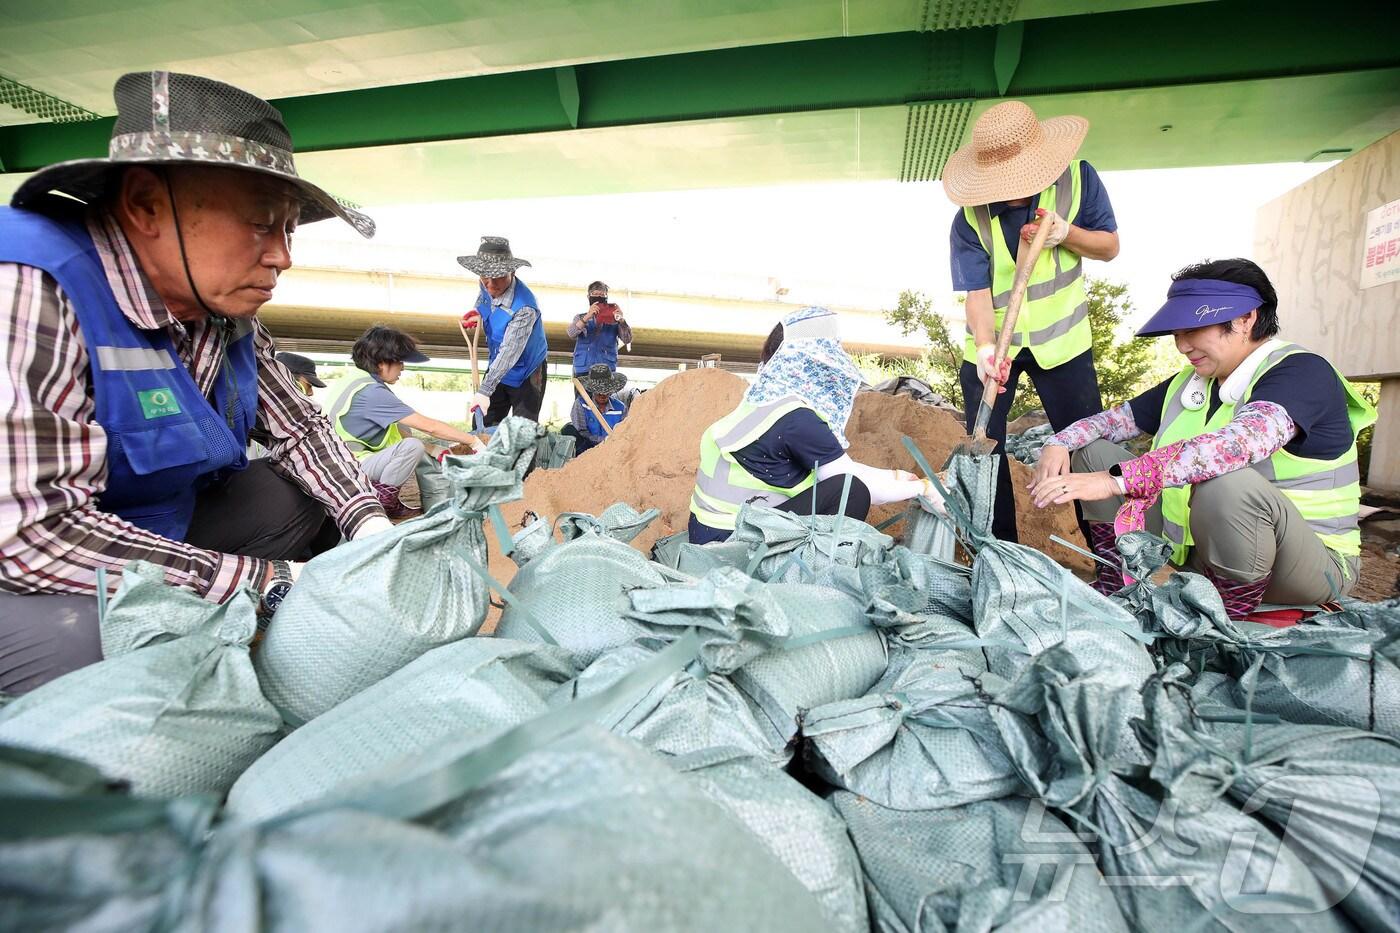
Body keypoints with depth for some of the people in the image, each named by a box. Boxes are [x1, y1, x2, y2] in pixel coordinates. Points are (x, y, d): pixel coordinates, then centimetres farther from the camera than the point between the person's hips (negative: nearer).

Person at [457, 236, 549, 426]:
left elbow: (509, 352, -38)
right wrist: (477, 312, -3)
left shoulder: (524, 308, -32)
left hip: (526, 374, -7)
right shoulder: (487, 287, -8)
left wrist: (485, 390, -45)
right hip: (497, 368, 7)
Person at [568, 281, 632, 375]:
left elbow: (627, 339, -3)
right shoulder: (580, 317, 12)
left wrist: (622, 320, -21)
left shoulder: (614, 319, 10)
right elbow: (571, 333, -9)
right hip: (583, 370, 0)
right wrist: (587, 317, -24)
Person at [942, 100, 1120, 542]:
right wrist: (985, 347, -39)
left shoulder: (1079, 178, -9)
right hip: (991, 343, -1)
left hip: (1062, 337, 1)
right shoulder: (970, 219, -15)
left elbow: (1109, 246, -1)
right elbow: (977, 291, -22)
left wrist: (1065, 233, -22)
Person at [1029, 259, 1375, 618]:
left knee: (1226, 484, -39)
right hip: (1196, 546, 7)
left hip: (1308, 562, -6)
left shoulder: (1302, 372, -17)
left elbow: (1238, 443, -36)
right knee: (1094, 452, -2)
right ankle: (1113, 589, -3)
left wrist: (1117, 479, -46)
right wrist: (1060, 443, -15)